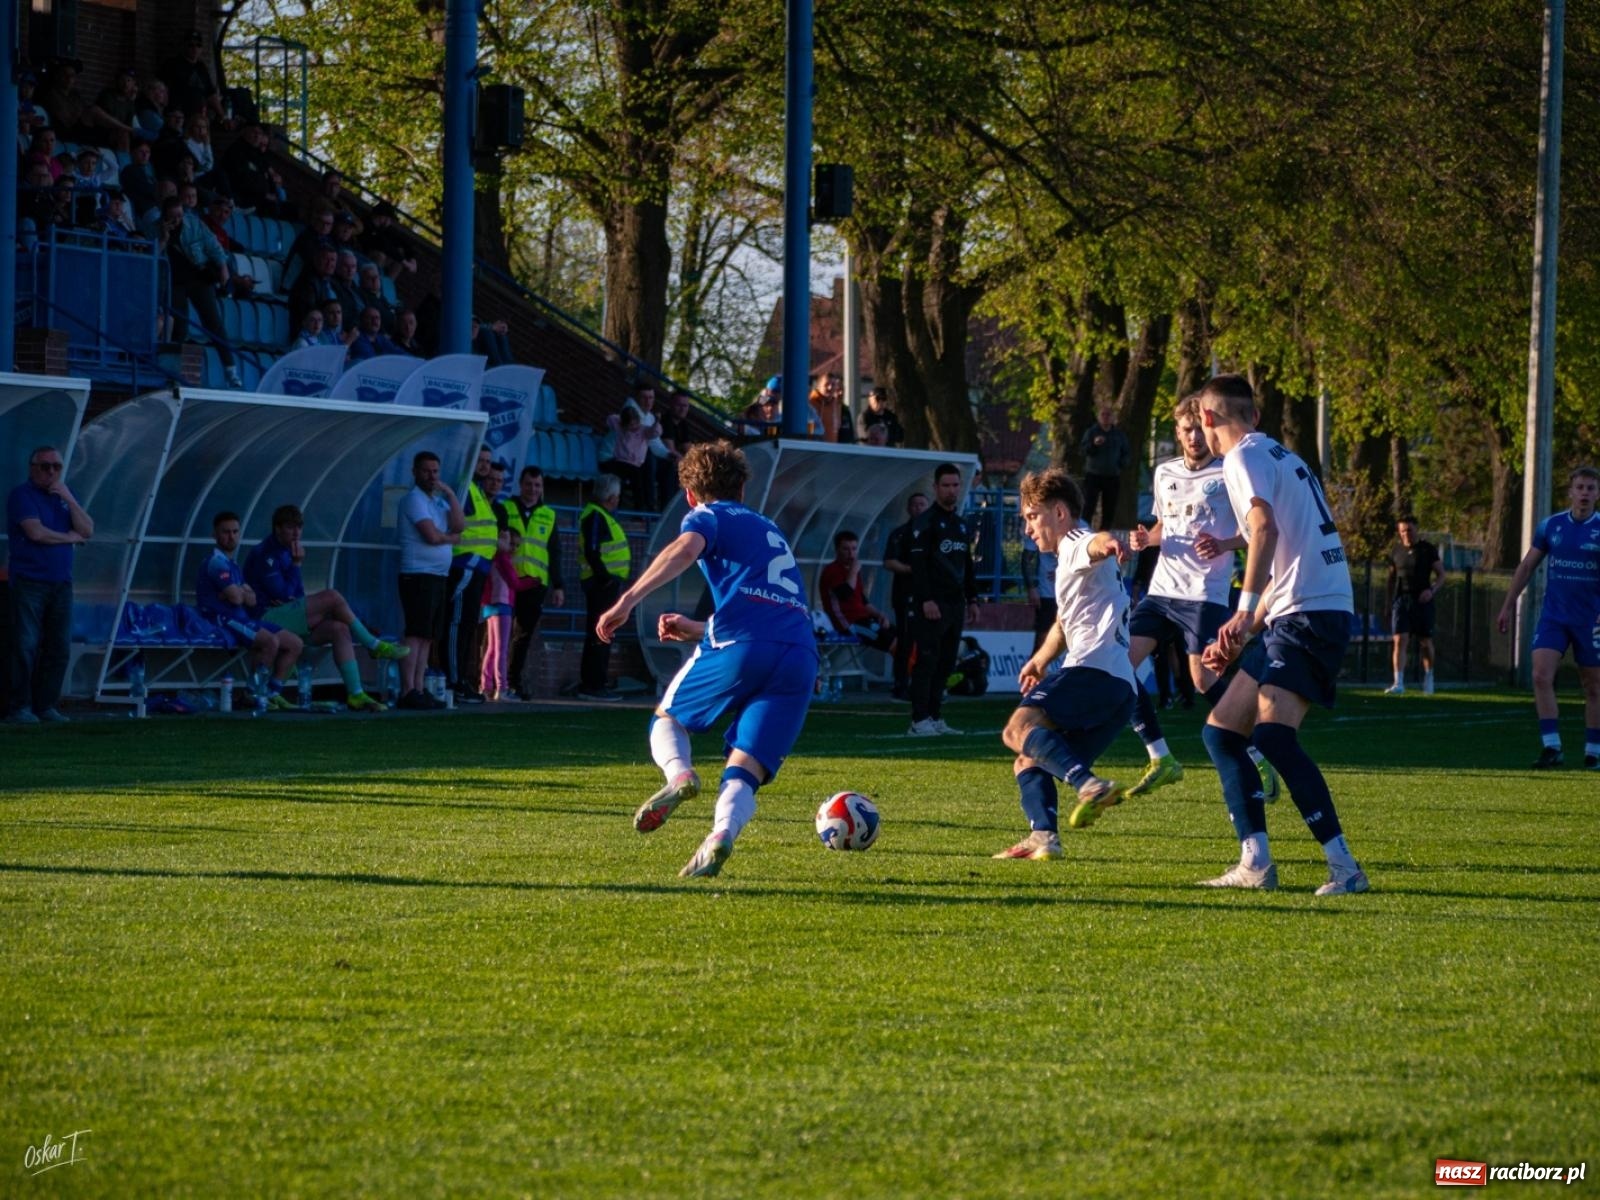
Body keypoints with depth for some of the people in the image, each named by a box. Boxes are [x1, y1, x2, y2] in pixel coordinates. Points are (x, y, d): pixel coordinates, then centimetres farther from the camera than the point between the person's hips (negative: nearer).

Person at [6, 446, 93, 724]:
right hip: (29, 583, -6)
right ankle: (20, 708, -10)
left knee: (59, 648, 2)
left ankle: (46, 705, 6)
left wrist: (68, 499, -5)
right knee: (26, 646, -10)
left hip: (61, 583, 6)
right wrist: (70, 537, 0)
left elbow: (87, 531, 5)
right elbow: (36, 532, -15)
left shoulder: (65, 494, 17)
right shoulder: (22, 495, -3)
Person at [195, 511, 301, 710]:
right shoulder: (217, 561, -9)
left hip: (241, 619, 10)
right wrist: (242, 593, 4)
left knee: (294, 644, 4)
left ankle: (272, 693, 3)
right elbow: (236, 598, -19)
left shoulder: (233, 565, 22)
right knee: (271, 641, -32)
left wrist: (240, 593, -8)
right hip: (223, 620, -10)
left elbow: (251, 600, 13)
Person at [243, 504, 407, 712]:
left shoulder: (286, 551, 19)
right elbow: (283, 594, -15)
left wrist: (291, 598, -3)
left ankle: (355, 693, -22)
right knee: (332, 597, -22)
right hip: (267, 618, -9)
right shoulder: (264, 554, -9)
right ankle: (374, 646, -7)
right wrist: (296, 565, -13)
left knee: (339, 629, -15)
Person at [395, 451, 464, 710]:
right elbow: (432, 536, -17)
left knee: (427, 638, 7)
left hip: (438, 577, 9)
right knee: (416, 635, -14)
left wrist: (449, 493, 0)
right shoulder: (415, 499, -7)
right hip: (419, 575, -9)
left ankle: (418, 690, 8)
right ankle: (408, 692, -18)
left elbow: (459, 526, 4)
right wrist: (451, 538, 3)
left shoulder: (438, 501, 20)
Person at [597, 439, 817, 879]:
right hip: (801, 655, 5)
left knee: (668, 719, 20)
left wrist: (627, 601, -18)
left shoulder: (708, 517, 15)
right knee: (744, 772, 2)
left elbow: (685, 548, -10)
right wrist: (696, 629, 55)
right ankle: (722, 835, -30)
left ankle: (678, 773, -12)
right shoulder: (770, 531, 36)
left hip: (740, 645, -5)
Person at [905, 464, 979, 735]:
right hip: (932, 604, -8)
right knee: (927, 660, -10)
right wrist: (926, 599, -20)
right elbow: (917, 564, -13)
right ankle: (920, 721, -10)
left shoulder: (963, 524, 19)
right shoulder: (925, 522, -6)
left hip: (955, 603, 8)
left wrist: (972, 599, 17)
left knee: (945, 663, 7)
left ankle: (934, 718, 11)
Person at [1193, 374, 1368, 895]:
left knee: (1273, 733, -23)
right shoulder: (1279, 457, 26)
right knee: (1221, 730, 11)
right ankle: (1256, 864, 6)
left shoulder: (1244, 457, -4)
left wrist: (1245, 611, -29)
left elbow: (1265, 526, -23)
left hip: (1310, 613, -10)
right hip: (1291, 618, 10)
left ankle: (1344, 867, -26)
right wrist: (1241, 638, 32)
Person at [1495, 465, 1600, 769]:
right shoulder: (1550, 526, 3)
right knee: (1541, 676, -15)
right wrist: (1509, 605, 11)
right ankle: (1552, 748, -12)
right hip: (1553, 616, 1)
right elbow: (1527, 565, 12)